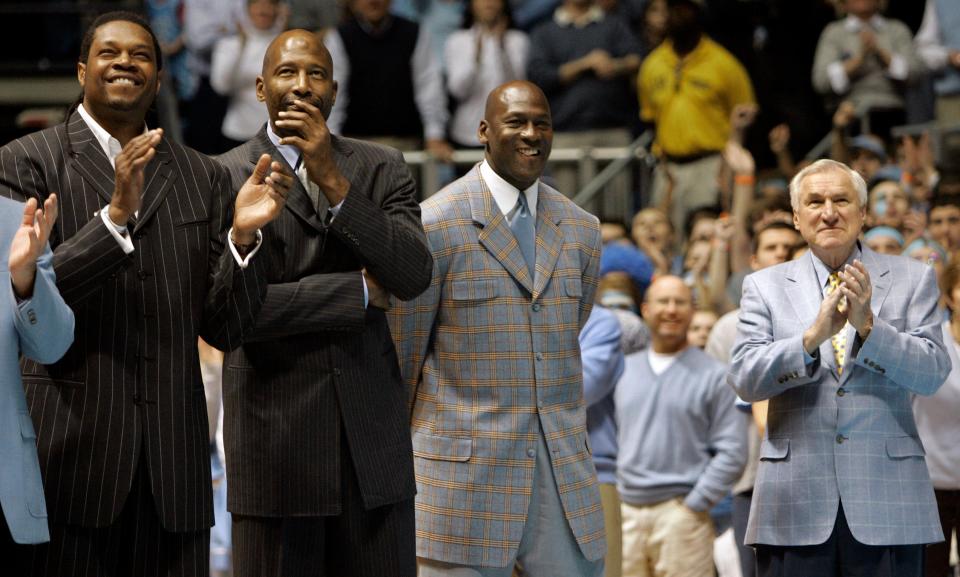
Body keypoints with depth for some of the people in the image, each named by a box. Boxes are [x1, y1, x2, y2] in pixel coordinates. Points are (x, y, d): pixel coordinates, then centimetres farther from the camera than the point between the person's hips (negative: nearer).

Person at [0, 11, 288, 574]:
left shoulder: (203, 178, 11)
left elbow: (225, 329, 8)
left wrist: (242, 234, -8)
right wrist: (115, 214, -20)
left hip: (172, 459, 3)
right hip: (67, 448, -3)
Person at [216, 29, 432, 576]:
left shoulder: (382, 168, 8)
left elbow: (414, 276, -7)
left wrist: (333, 181, -13)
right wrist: (358, 291, -8)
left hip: (373, 433, 3)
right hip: (276, 436, -3)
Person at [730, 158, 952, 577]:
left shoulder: (913, 280, 8)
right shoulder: (764, 287, 9)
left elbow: (932, 374, -2)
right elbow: (745, 380, -4)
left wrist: (868, 326, -17)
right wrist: (813, 335, -18)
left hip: (888, 500, 0)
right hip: (796, 503, 0)